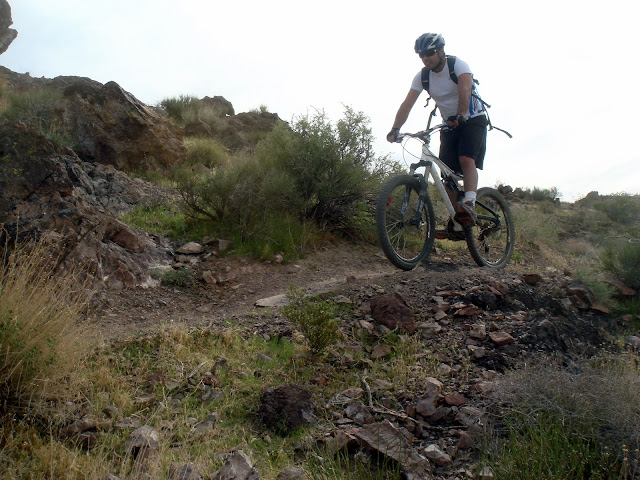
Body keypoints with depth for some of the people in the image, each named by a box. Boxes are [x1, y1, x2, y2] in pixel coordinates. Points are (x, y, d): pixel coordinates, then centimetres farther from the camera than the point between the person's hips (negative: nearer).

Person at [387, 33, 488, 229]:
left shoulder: (458, 65, -17)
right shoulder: (422, 76, -5)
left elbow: (465, 90, -36)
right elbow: (407, 104, -13)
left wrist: (460, 115, -53)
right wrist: (395, 129, -28)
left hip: (472, 120, -4)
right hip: (449, 125, 5)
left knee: (466, 160, -29)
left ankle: (469, 205, -42)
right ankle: (456, 221, 2)